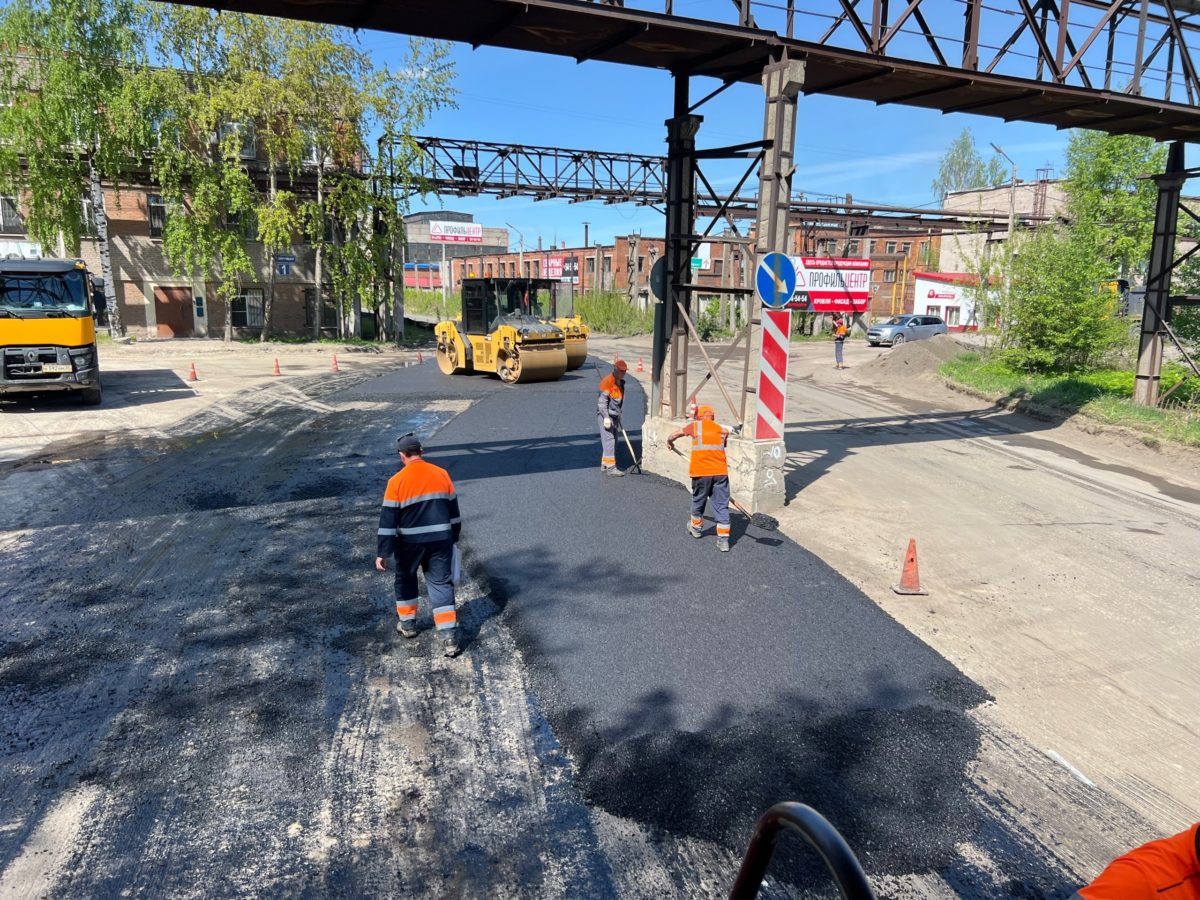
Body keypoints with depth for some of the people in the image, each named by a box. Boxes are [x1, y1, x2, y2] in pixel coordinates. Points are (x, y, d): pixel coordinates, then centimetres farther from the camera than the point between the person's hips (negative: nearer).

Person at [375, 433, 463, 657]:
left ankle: (407, 623, 35)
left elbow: (388, 519, -11)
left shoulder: (397, 481, -11)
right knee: (441, 583, 6)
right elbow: (453, 509, 9)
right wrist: (453, 538, 22)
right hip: (441, 540, 2)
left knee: (405, 578, 23)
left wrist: (382, 553, -6)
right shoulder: (442, 474, 0)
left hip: (410, 543, -2)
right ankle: (449, 637, -2)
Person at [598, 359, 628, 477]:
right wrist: (606, 417, -23)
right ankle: (610, 467, -13)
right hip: (605, 415, -9)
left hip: (614, 415, 9)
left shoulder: (621, 382, 14)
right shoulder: (607, 381, -15)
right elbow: (602, 401, -19)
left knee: (613, 440, 11)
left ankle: (604, 465, 20)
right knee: (609, 440, -12)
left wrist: (619, 416, 25)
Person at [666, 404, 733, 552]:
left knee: (698, 500, 20)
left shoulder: (695, 426, 8)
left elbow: (673, 436, 15)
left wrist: (670, 443, 36)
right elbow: (721, 447, 17)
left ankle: (696, 527, 41)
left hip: (701, 472, -1)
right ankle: (723, 540, -1)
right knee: (722, 505, 2)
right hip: (720, 472, 1)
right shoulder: (723, 430, 15)